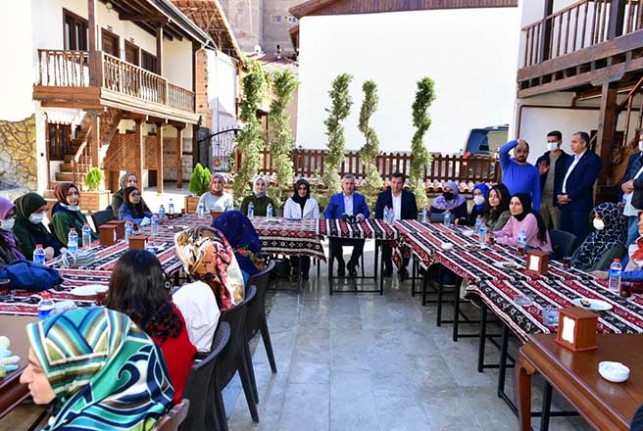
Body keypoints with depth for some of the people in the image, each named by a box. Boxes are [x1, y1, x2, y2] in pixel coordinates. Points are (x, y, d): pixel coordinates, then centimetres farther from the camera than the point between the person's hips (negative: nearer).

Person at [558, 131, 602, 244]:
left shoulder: (593, 159, -6)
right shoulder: (572, 158, 19)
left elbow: (587, 183, -15)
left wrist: (569, 196, -13)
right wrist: (560, 194, 2)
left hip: (580, 203, -7)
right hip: (565, 202, 8)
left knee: (579, 236, -5)